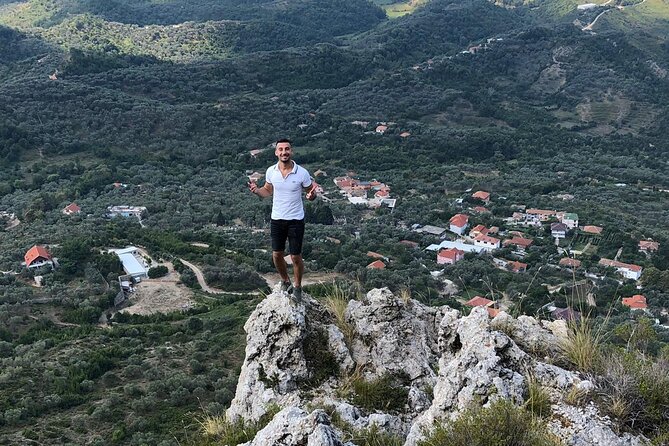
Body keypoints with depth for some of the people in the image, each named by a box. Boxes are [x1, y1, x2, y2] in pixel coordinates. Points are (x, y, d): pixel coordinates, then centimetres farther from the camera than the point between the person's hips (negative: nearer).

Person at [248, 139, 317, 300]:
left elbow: (310, 191, -3)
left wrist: (312, 195, -27)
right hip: (276, 220, 3)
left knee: (296, 256, 4)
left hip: (296, 220, -3)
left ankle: (297, 286, 27)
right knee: (277, 255, 10)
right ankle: (285, 281, 37)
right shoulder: (271, 171, -6)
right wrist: (257, 191, -12)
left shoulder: (302, 173, -14)